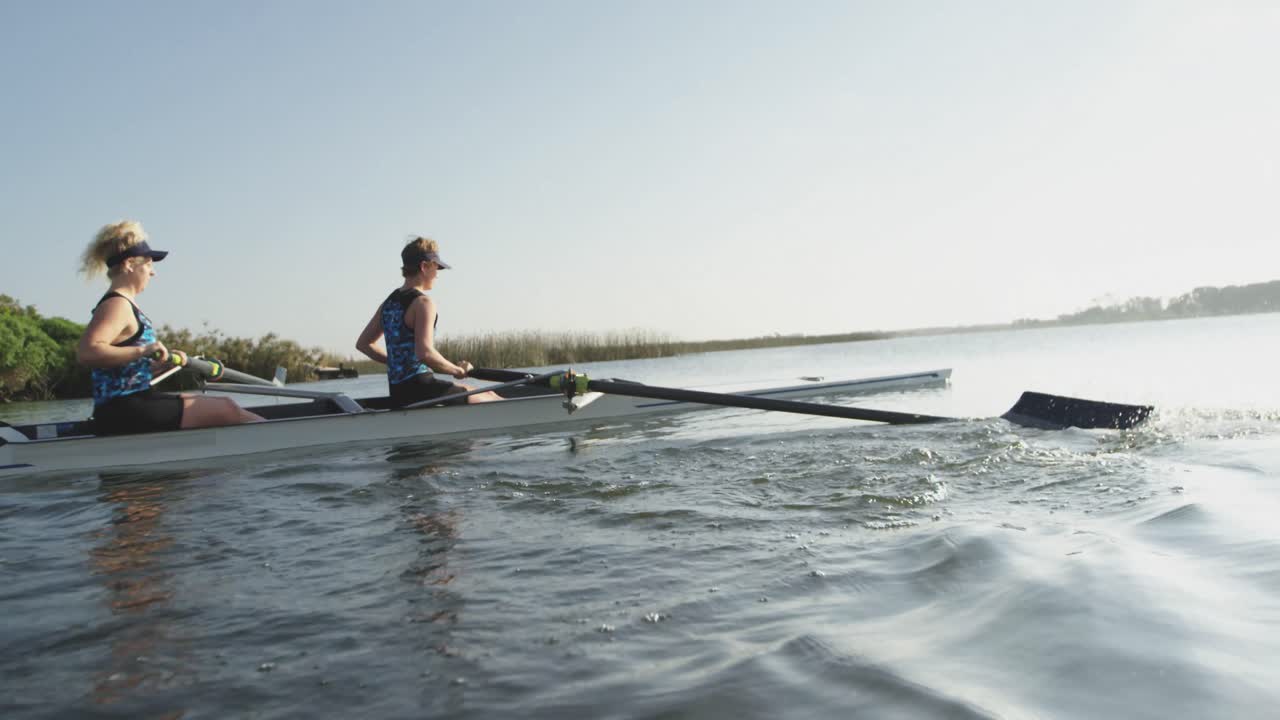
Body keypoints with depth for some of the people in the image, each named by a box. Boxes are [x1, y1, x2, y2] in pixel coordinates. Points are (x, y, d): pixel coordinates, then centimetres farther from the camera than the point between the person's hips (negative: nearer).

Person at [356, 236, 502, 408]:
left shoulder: (389, 303, 12)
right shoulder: (423, 303, -13)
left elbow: (363, 344, 20)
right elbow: (425, 353, -26)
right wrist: (457, 370, -12)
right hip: (420, 390, -9)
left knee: (486, 393, 19)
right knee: (495, 403, -2)